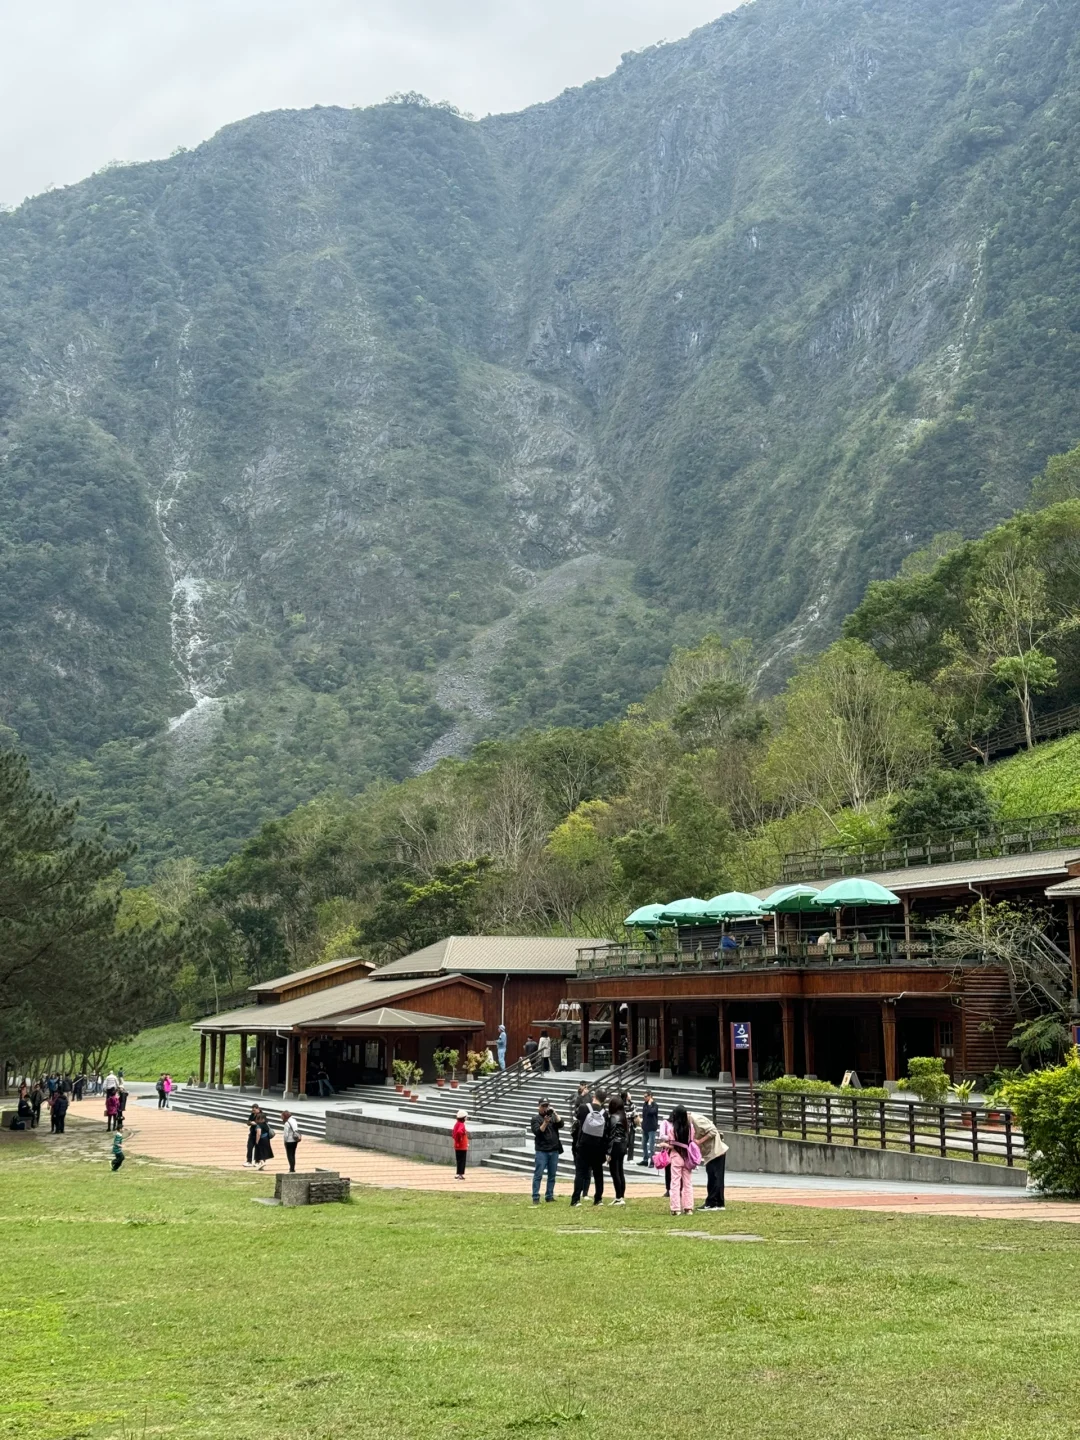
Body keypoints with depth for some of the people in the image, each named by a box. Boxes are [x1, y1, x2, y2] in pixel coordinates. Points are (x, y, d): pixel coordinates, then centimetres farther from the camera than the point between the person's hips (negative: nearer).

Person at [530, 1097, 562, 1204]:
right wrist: (545, 1122, -22)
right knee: (538, 1174, -6)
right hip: (541, 1151, -4)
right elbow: (538, 1132, -10)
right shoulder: (536, 1119, 2)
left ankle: (549, 1196, 13)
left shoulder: (553, 1116, 12)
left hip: (554, 1151, 4)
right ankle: (535, 1197, -5)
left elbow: (560, 1125, -3)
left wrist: (555, 1113, -12)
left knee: (552, 1175, 7)